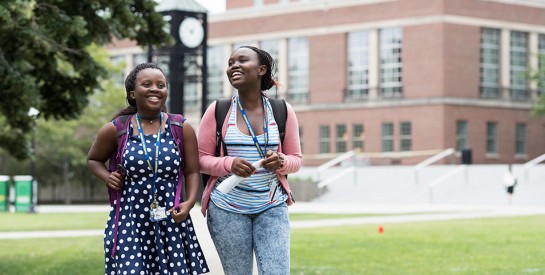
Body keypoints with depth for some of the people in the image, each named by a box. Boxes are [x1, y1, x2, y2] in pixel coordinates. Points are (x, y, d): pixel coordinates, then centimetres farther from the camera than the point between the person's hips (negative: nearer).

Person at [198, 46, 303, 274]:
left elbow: (296, 159, 8)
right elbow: (201, 159, 0)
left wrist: (281, 162, -16)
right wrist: (229, 164, -20)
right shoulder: (217, 111, 0)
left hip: (272, 207, 1)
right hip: (228, 208, 0)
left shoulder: (282, 111, 3)